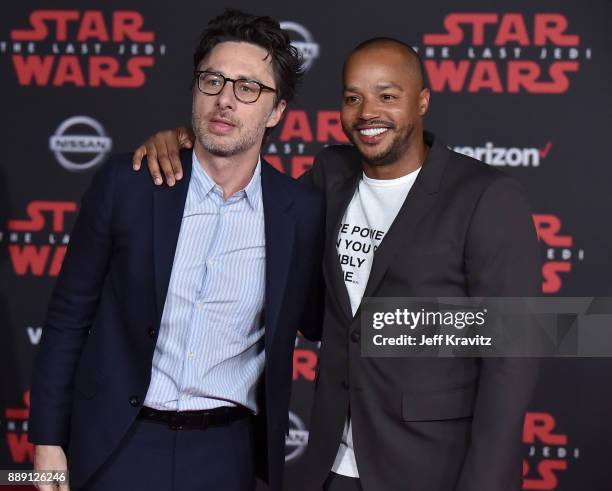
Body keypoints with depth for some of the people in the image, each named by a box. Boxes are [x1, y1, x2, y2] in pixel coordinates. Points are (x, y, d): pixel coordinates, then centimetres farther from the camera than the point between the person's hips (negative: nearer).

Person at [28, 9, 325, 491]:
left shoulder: (302, 212, -3)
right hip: (118, 443, -1)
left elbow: (318, 323, 12)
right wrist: (48, 439, -2)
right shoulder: (128, 183, -6)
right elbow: (70, 315, -1)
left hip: (224, 451, 1)